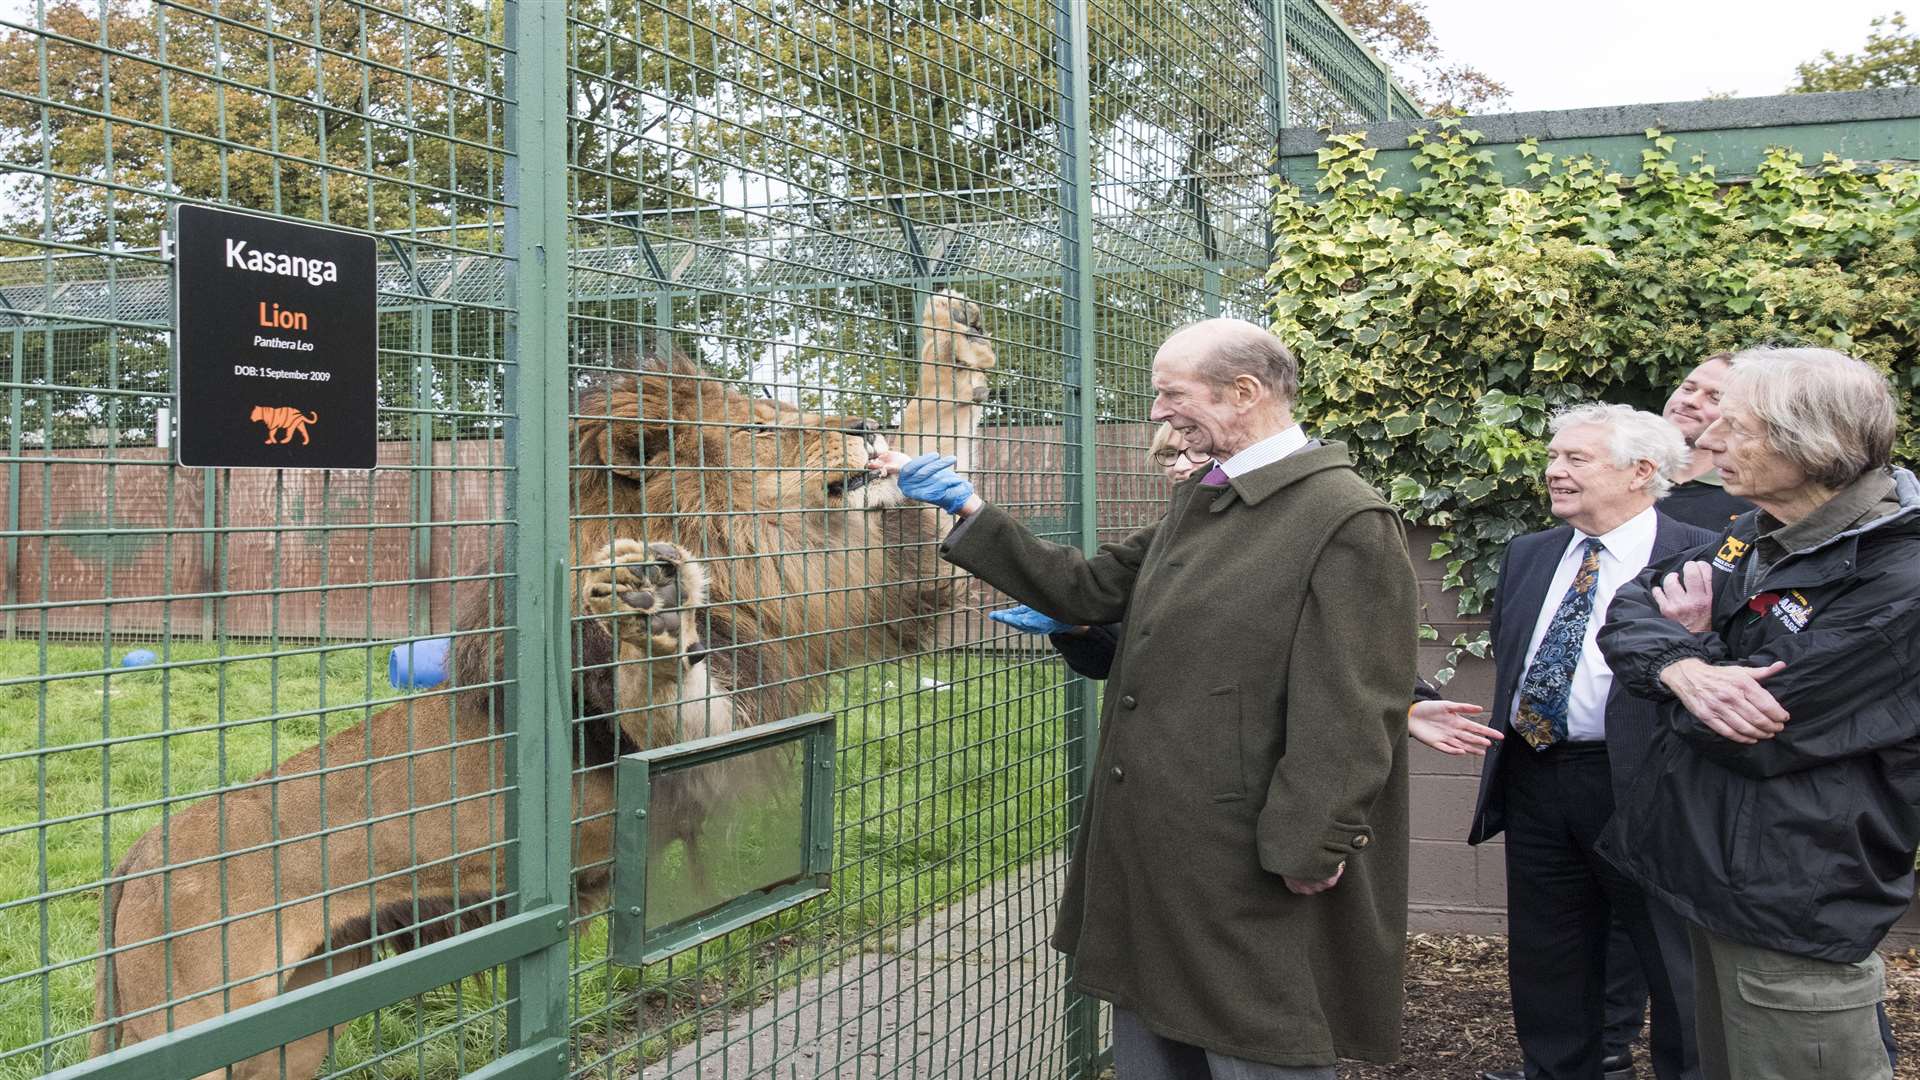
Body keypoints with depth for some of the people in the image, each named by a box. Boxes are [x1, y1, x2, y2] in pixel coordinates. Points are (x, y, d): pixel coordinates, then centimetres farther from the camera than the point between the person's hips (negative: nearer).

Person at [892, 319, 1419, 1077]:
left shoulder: (1346, 519, -16)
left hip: (1253, 879, -9)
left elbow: (1350, 714, -20)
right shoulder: (1194, 504, 14)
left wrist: (1306, 852, -19)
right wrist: (972, 513, 13)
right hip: (1158, 853, 9)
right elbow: (1091, 589, 16)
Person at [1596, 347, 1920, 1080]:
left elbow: (1756, 737, -25)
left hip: (1794, 905, -9)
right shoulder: (1758, 537, 5)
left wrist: (1695, 643, -7)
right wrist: (1684, 668, -20)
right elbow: (1627, 614, 2)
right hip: (1716, 874, 9)